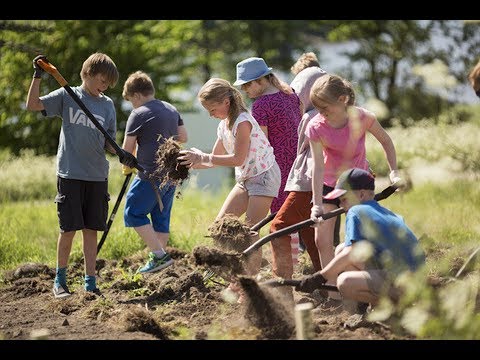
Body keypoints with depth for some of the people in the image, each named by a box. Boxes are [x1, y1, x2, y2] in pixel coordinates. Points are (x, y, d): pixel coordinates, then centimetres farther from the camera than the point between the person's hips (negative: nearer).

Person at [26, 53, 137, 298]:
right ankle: (60, 280, 14)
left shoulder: (107, 105, 10)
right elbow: (33, 105, -6)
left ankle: (90, 284, 11)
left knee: (91, 230, 6)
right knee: (69, 229, -2)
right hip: (70, 174, -3)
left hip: (97, 176, 3)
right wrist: (38, 76, -15)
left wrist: (121, 154, -8)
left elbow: (108, 142, 11)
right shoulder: (67, 96, 1)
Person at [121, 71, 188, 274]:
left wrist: (127, 167, 11)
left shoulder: (138, 115, -10)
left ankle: (159, 255, -11)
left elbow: (127, 149, -7)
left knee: (134, 214, -2)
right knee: (161, 217, 14)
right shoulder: (171, 110, 12)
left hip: (151, 173, -8)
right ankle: (159, 259, 15)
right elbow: (183, 137, 21)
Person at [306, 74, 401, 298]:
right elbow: (318, 166, -27)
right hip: (329, 184, 1)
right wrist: (317, 204, -34)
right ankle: (333, 295, 2)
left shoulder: (362, 118, -23)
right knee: (322, 240, -5)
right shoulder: (316, 127, -22)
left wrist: (394, 172, -12)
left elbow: (385, 141, -4)